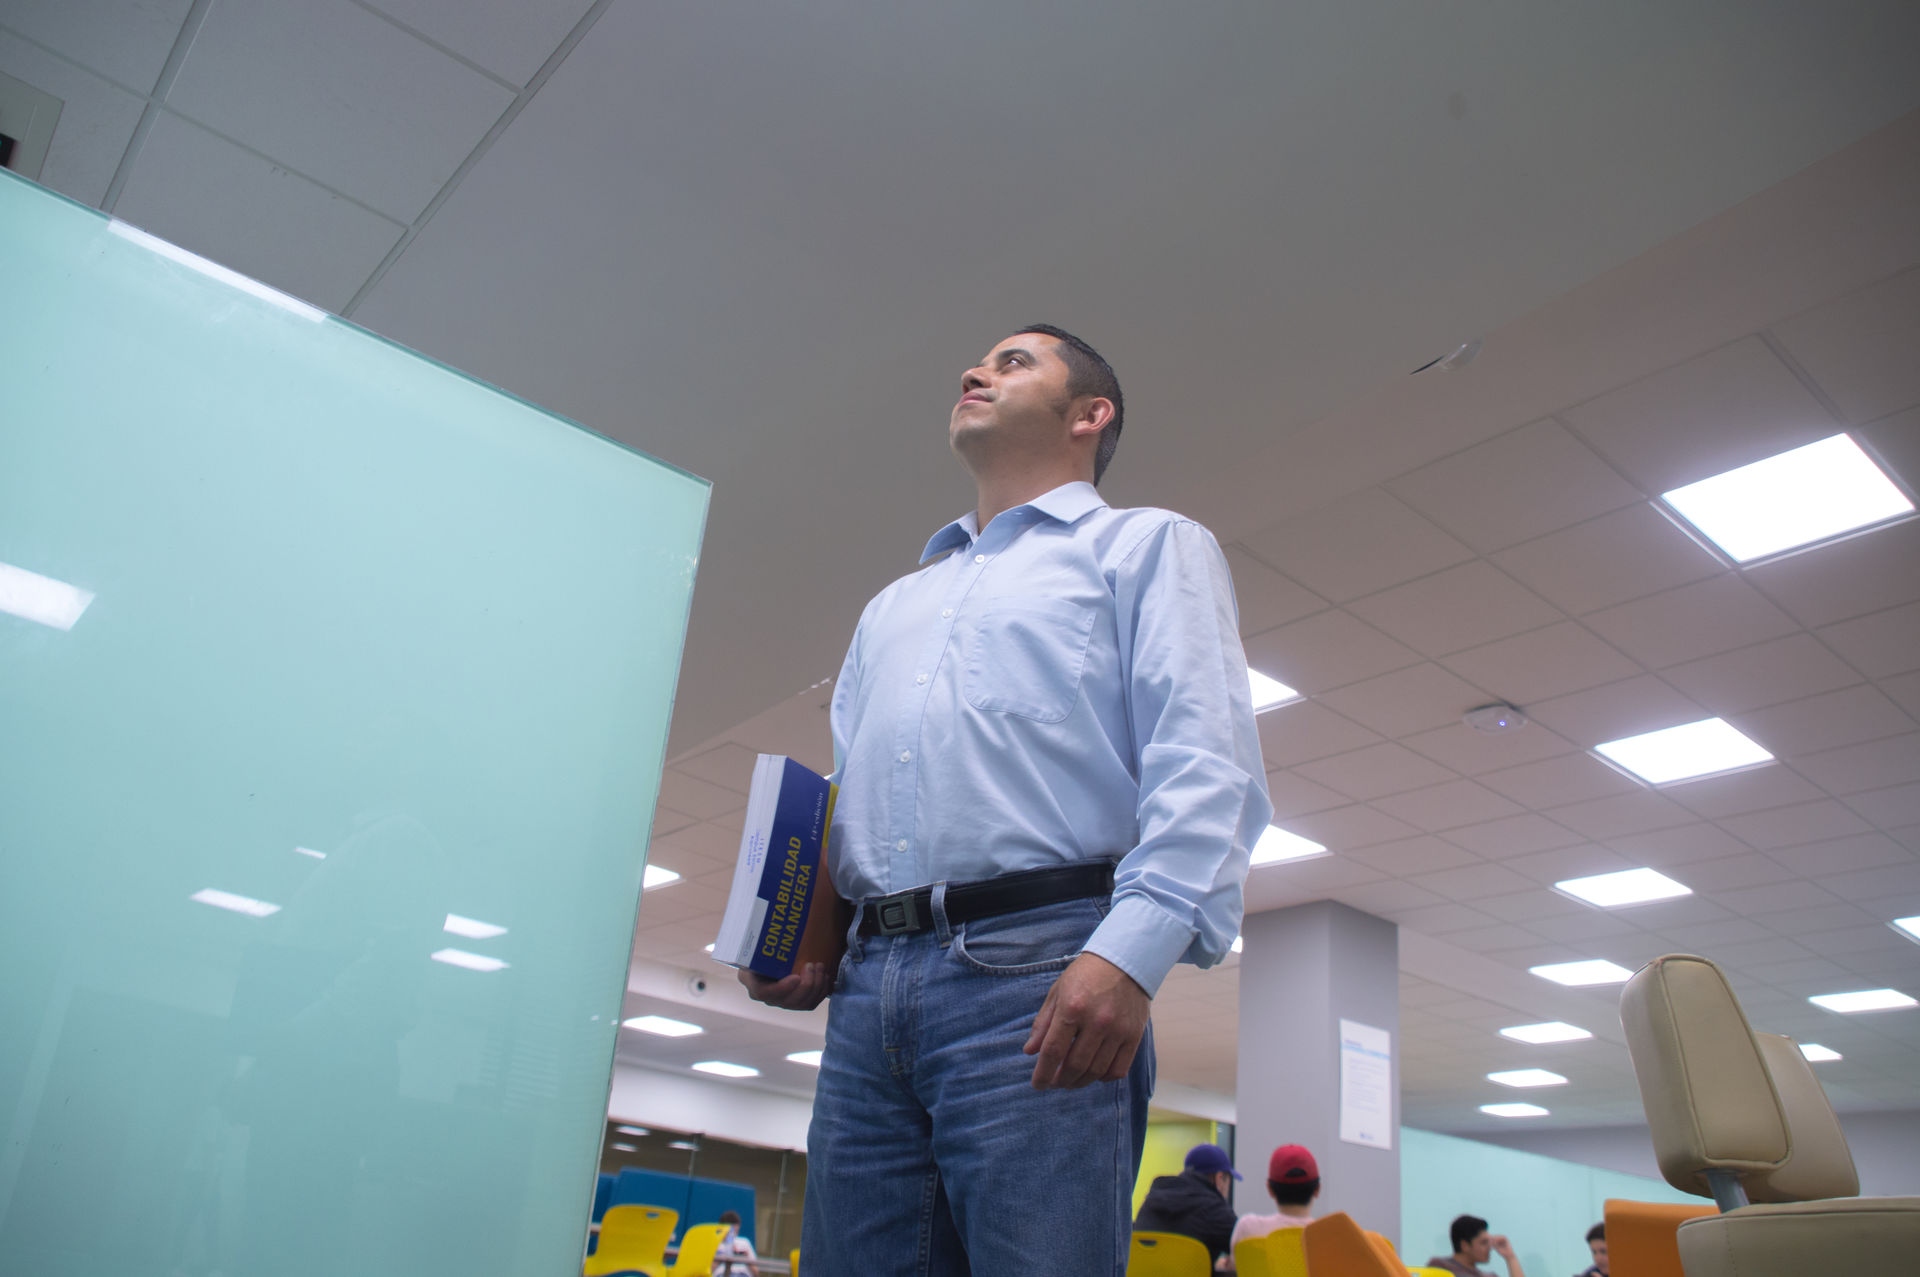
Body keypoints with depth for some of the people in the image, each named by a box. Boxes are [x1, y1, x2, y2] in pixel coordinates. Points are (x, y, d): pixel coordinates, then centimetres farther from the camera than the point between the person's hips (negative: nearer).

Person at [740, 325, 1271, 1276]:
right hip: (868, 984, 6)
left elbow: (1206, 764, -4)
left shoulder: (1147, 545, 11)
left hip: (1039, 977, -5)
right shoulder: (893, 605, 31)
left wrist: (1132, 951, -19)